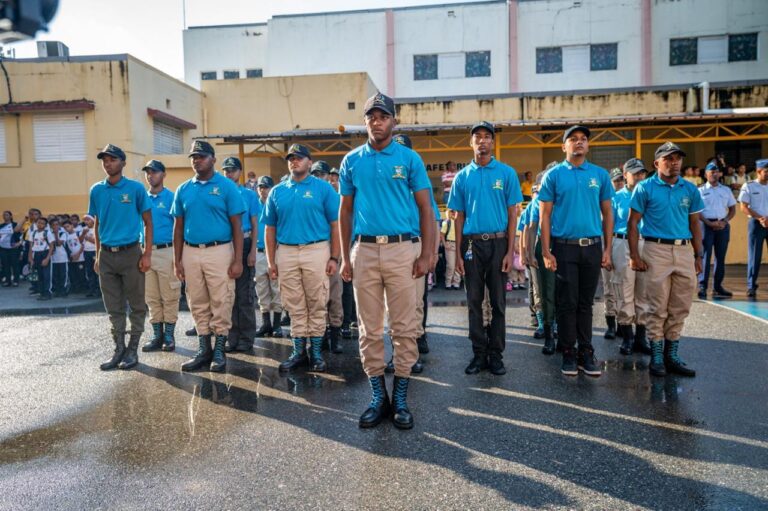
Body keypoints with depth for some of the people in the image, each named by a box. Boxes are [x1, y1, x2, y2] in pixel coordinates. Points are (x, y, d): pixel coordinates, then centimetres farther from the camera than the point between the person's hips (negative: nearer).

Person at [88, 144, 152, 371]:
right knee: (114, 307, 10)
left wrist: (147, 254, -8)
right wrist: (98, 255, 12)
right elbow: (97, 224, 15)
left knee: (136, 305, 4)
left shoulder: (136, 188, -4)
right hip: (106, 255, 4)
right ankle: (119, 350, 20)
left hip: (130, 253, -4)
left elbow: (148, 222, -2)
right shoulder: (96, 190, 7)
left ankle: (132, 350, 15)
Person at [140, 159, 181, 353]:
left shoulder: (171, 197, -2)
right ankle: (157, 335, 18)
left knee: (169, 297, 1)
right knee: (151, 298, 9)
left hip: (166, 251, -5)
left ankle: (169, 336, 10)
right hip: (146, 252, 5)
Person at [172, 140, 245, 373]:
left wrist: (238, 260, -10)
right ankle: (204, 349, 22)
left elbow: (236, 226, -4)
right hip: (191, 253, 4)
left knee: (221, 303, 0)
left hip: (219, 251, -4)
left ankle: (219, 351, 12)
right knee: (198, 304, 10)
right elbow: (178, 227, 13)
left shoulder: (227, 186, -2)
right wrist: (177, 260, 8)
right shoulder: (183, 190, 10)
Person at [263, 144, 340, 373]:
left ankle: (316, 351, 14)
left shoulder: (323, 188, 2)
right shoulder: (277, 192, 11)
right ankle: (299, 350, 19)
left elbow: (335, 224, -1)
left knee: (317, 304, 3)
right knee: (295, 305, 9)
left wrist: (334, 257, -7)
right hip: (286, 253, 3)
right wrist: (271, 261, 7)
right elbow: (270, 229, 12)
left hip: (316, 251, -3)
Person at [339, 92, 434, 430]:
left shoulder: (410, 158, 3)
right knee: (369, 328, 7)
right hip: (364, 251, 2)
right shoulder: (352, 160, 9)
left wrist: (426, 255, -4)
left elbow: (425, 209, 3)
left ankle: (401, 397, 15)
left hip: (402, 250, -2)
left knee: (404, 326, 2)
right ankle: (378, 396, 20)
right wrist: (345, 257, 7)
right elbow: (345, 211, 12)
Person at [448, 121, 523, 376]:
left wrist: (510, 251, -8)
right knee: (474, 302, 6)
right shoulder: (463, 176, 7)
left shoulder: (507, 173, 2)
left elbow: (512, 214, 0)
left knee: (498, 302, 5)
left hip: (498, 242, -1)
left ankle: (496, 354, 14)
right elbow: (459, 217, 8)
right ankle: (479, 353, 16)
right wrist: (458, 253, 2)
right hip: (472, 244, 2)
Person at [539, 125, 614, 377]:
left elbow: (607, 214, 9)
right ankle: (568, 353, 13)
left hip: (592, 246, 2)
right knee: (567, 303, 3)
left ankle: (587, 353, 17)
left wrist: (607, 249, 3)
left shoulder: (600, 174, 8)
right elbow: (545, 215, 0)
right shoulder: (554, 175, 2)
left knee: (586, 303, 9)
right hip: (564, 247, -2)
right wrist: (546, 251, -7)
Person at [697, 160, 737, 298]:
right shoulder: (700, 191, 2)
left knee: (720, 257, 7)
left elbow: (732, 209, 14)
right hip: (706, 224, -4)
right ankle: (702, 287, -9)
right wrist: (710, 223, -14)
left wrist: (724, 221, -4)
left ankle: (717, 287, 14)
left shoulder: (726, 190, 15)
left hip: (723, 225, 4)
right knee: (705, 255, -9)